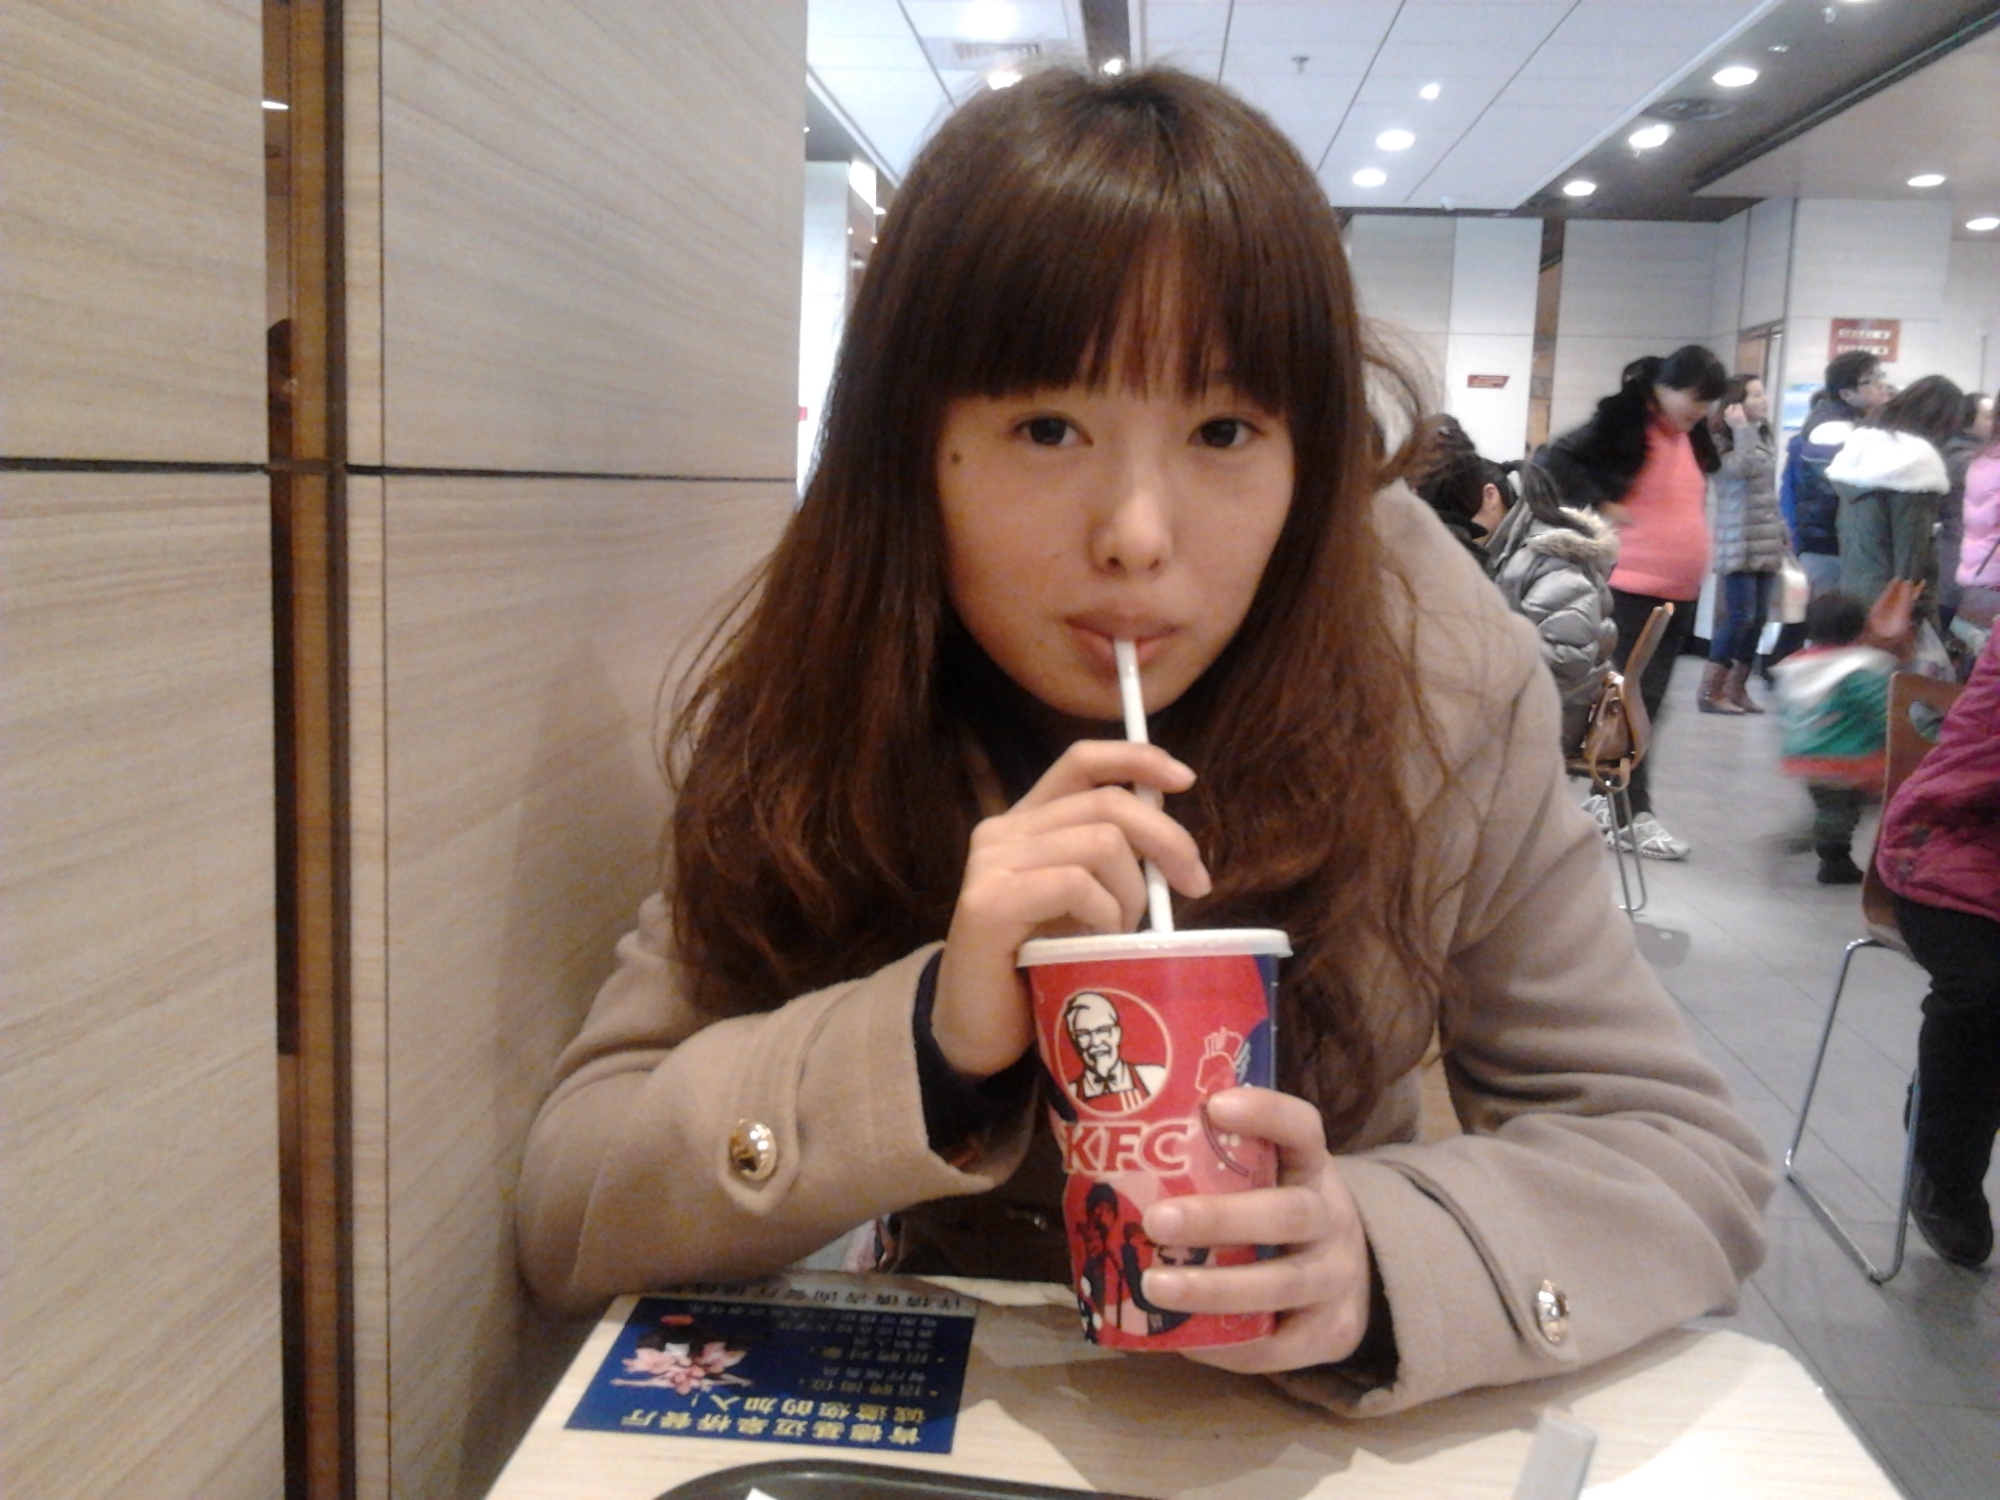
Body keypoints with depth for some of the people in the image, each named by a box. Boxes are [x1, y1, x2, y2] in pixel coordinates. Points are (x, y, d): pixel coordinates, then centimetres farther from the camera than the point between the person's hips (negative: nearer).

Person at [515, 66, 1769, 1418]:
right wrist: (934, 1038, -34)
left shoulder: (1437, 683, -18)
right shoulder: (798, 712, -17)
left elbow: (1689, 1153, -12)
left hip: (1305, 1432, 0)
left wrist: (1378, 1256, -32)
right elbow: (567, 1217, -17)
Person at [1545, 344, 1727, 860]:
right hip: (1633, 585, -8)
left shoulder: (1691, 434, 14)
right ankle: (1635, 811, -1)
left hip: (1681, 588, 8)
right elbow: (1561, 456, -18)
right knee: (1634, 698, -5)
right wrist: (1601, 506, -18)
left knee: (1648, 697, 12)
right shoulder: (1624, 422, -9)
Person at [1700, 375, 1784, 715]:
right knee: (1740, 616, -14)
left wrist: (1782, 534, 19)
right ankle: (1709, 692, -8)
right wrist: (1742, 429, -19)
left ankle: (1737, 688, 12)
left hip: (1766, 543, 8)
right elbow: (1743, 469, -26)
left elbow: (1770, 490, 22)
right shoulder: (1721, 440, -6)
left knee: (1758, 618, 5)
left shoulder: (1765, 437, 18)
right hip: (1739, 543, -8)